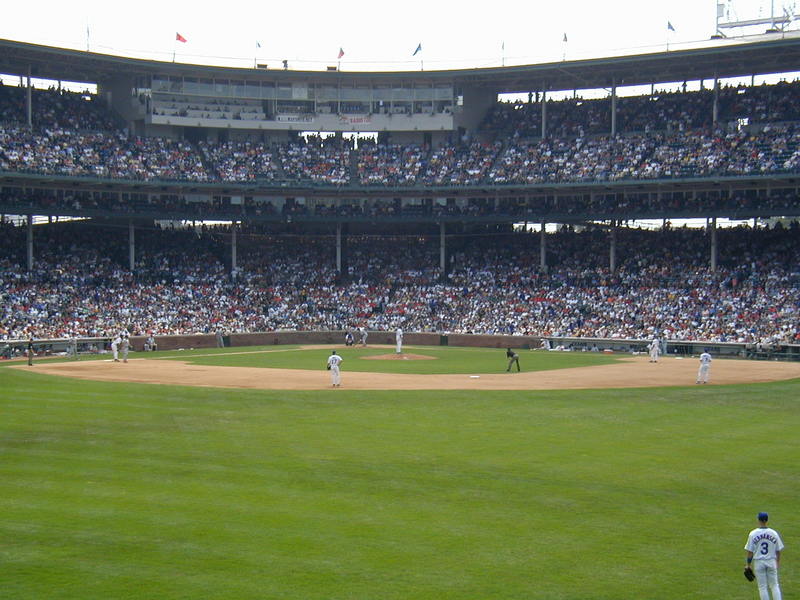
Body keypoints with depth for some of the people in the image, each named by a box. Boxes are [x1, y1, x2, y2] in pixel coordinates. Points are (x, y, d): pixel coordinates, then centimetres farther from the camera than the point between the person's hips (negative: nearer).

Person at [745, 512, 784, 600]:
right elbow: (778, 550, 5)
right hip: (772, 562, 2)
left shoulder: (753, 534, -9)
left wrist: (748, 564, 3)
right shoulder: (774, 533, -3)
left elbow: (750, 551, -7)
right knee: (774, 585, 12)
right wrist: (778, 562, 21)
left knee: (762, 587, 6)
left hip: (758, 563, -2)